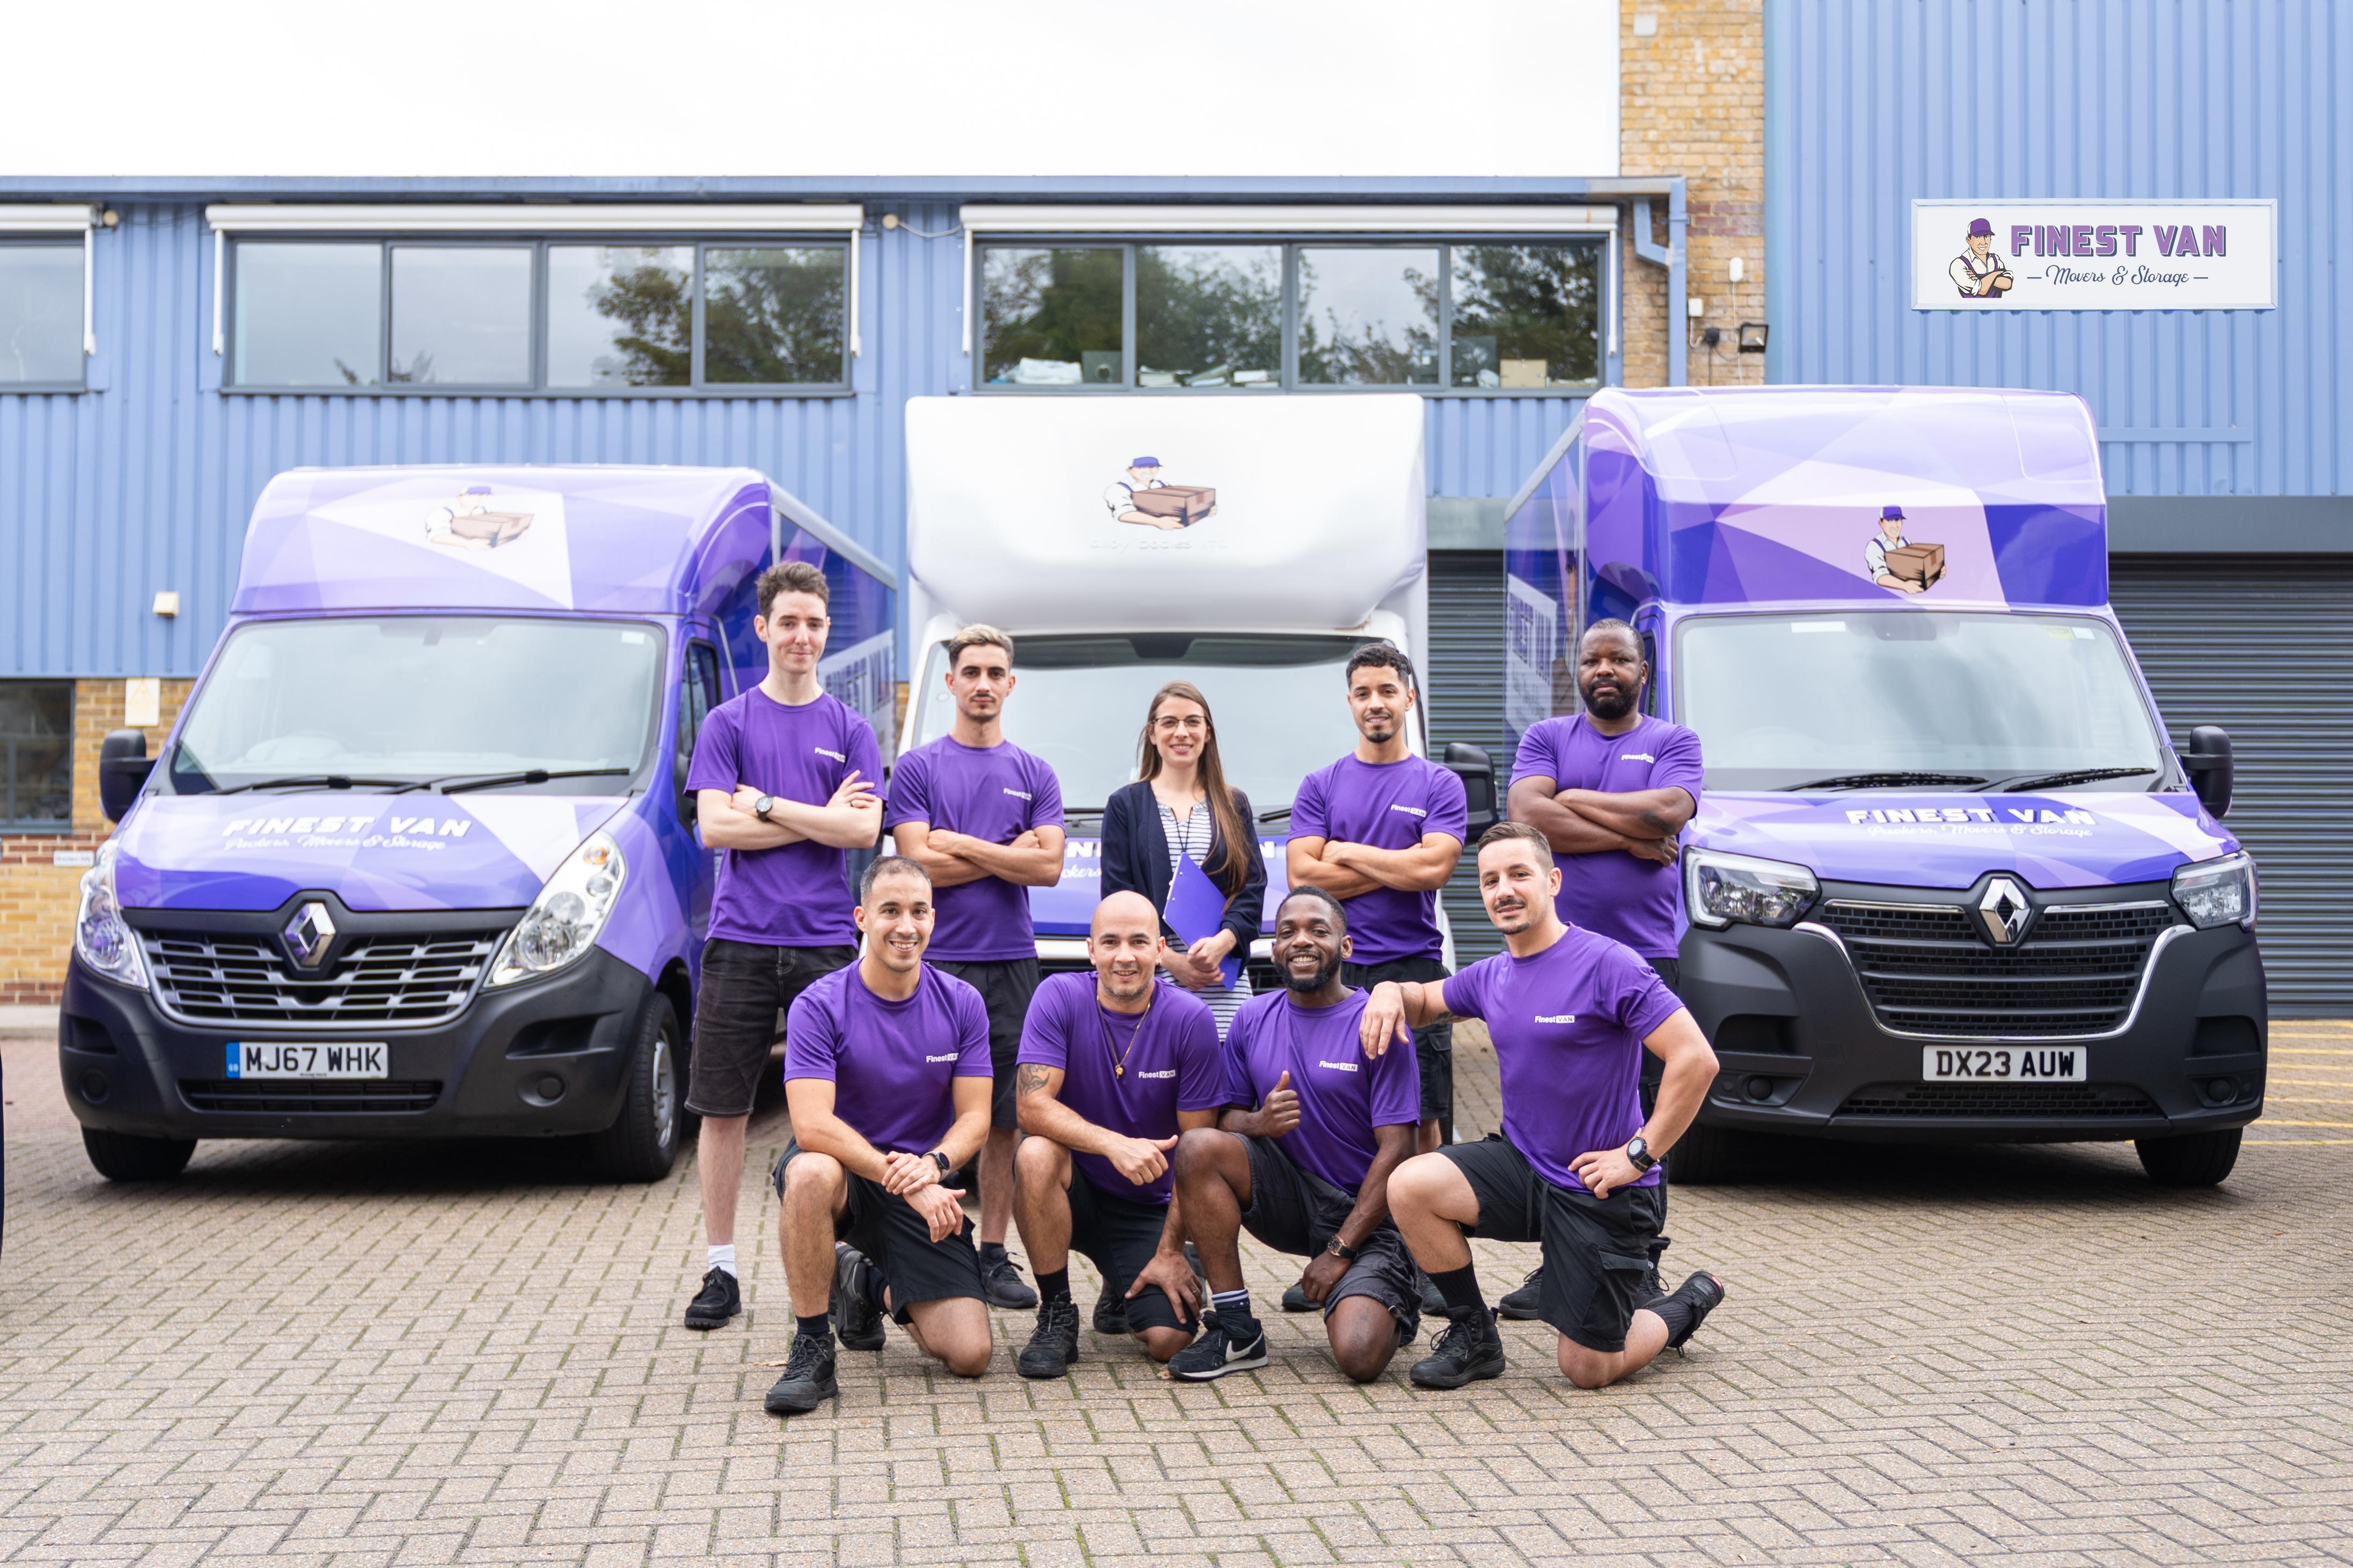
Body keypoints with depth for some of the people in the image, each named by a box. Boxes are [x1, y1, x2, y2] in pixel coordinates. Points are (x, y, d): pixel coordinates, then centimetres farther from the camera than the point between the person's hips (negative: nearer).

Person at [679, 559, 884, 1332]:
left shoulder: (850, 729, 8)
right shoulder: (728, 723, 7)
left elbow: (863, 829, -5)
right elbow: (714, 827, -4)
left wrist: (765, 805, -7)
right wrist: (819, 818, -6)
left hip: (826, 941, 0)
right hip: (741, 940, 0)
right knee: (721, 1107, 2)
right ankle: (720, 1269, 11)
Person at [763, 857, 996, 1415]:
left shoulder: (961, 1003, -2)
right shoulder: (820, 1006, -13)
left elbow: (975, 1117, -4)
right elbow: (812, 1124, -23)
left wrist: (933, 1165, -26)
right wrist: (900, 1179, -33)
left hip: (925, 1195, 3)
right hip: (841, 1170, -3)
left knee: (969, 1355, -10)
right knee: (812, 1172, -41)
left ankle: (872, 1287, 23)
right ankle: (812, 1348, -21)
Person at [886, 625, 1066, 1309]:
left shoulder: (1035, 775, 11)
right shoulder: (918, 767, 4)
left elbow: (1050, 866, -1)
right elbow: (921, 864, -7)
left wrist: (961, 844, -6)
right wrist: (1010, 854, -5)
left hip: (1012, 962, 3)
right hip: (939, 961, -3)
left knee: (1005, 1119, 5)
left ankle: (993, 1255, 13)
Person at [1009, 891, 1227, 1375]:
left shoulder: (1190, 1020, -12)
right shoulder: (1060, 997, -11)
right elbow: (1032, 1105, -21)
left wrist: (1171, 1252, -12)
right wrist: (1114, 1145, -37)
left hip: (1149, 1208, 1)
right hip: (1074, 1191, 0)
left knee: (1171, 1339, -19)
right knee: (1037, 1155, -34)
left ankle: (1124, 1294, 20)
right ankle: (1056, 1317, -13)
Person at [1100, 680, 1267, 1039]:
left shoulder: (1234, 806, 16)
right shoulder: (1125, 805, 11)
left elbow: (1253, 888, 7)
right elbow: (1117, 894, 2)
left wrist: (1222, 943, -12)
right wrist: (1168, 958, -10)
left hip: (1224, 980, 1)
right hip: (1150, 978, -1)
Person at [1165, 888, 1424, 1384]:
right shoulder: (1253, 1018, 4)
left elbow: (1396, 1150, -14)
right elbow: (1228, 1117, 7)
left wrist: (1339, 1251, -16)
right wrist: (1259, 1123, -19)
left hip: (1367, 1213, -4)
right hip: (1289, 1198, 4)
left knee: (1360, 1357, -26)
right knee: (1198, 1147, -23)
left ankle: (1390, 1301, 13)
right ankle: (1237, 1331, -14)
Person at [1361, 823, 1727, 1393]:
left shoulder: (1608, 965, -18)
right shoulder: (1490, 977, 4)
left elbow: (1696, 1060, -21)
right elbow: (1428, 999, 25)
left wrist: (1641, 1154, -19)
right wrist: (1390, 991, 1)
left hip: (1601, 1190, -5)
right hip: (1522, 1164, 6)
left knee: (1588, 1371, -1)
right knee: (1409, 1185, -21)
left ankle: (1686, 1305, 30)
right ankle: (1473, 1336, 0)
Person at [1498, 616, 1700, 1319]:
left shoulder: (1674, 742, 11)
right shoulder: (1546, 737, 14)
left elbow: (1667, 814, -9)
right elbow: (1527, 816, -5)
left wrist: (1575, 800, -2)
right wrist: (1629, 838, -6)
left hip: (1646, 955, -1)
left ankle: (1640, 1269, 6)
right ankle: (1557, 1266, 9)